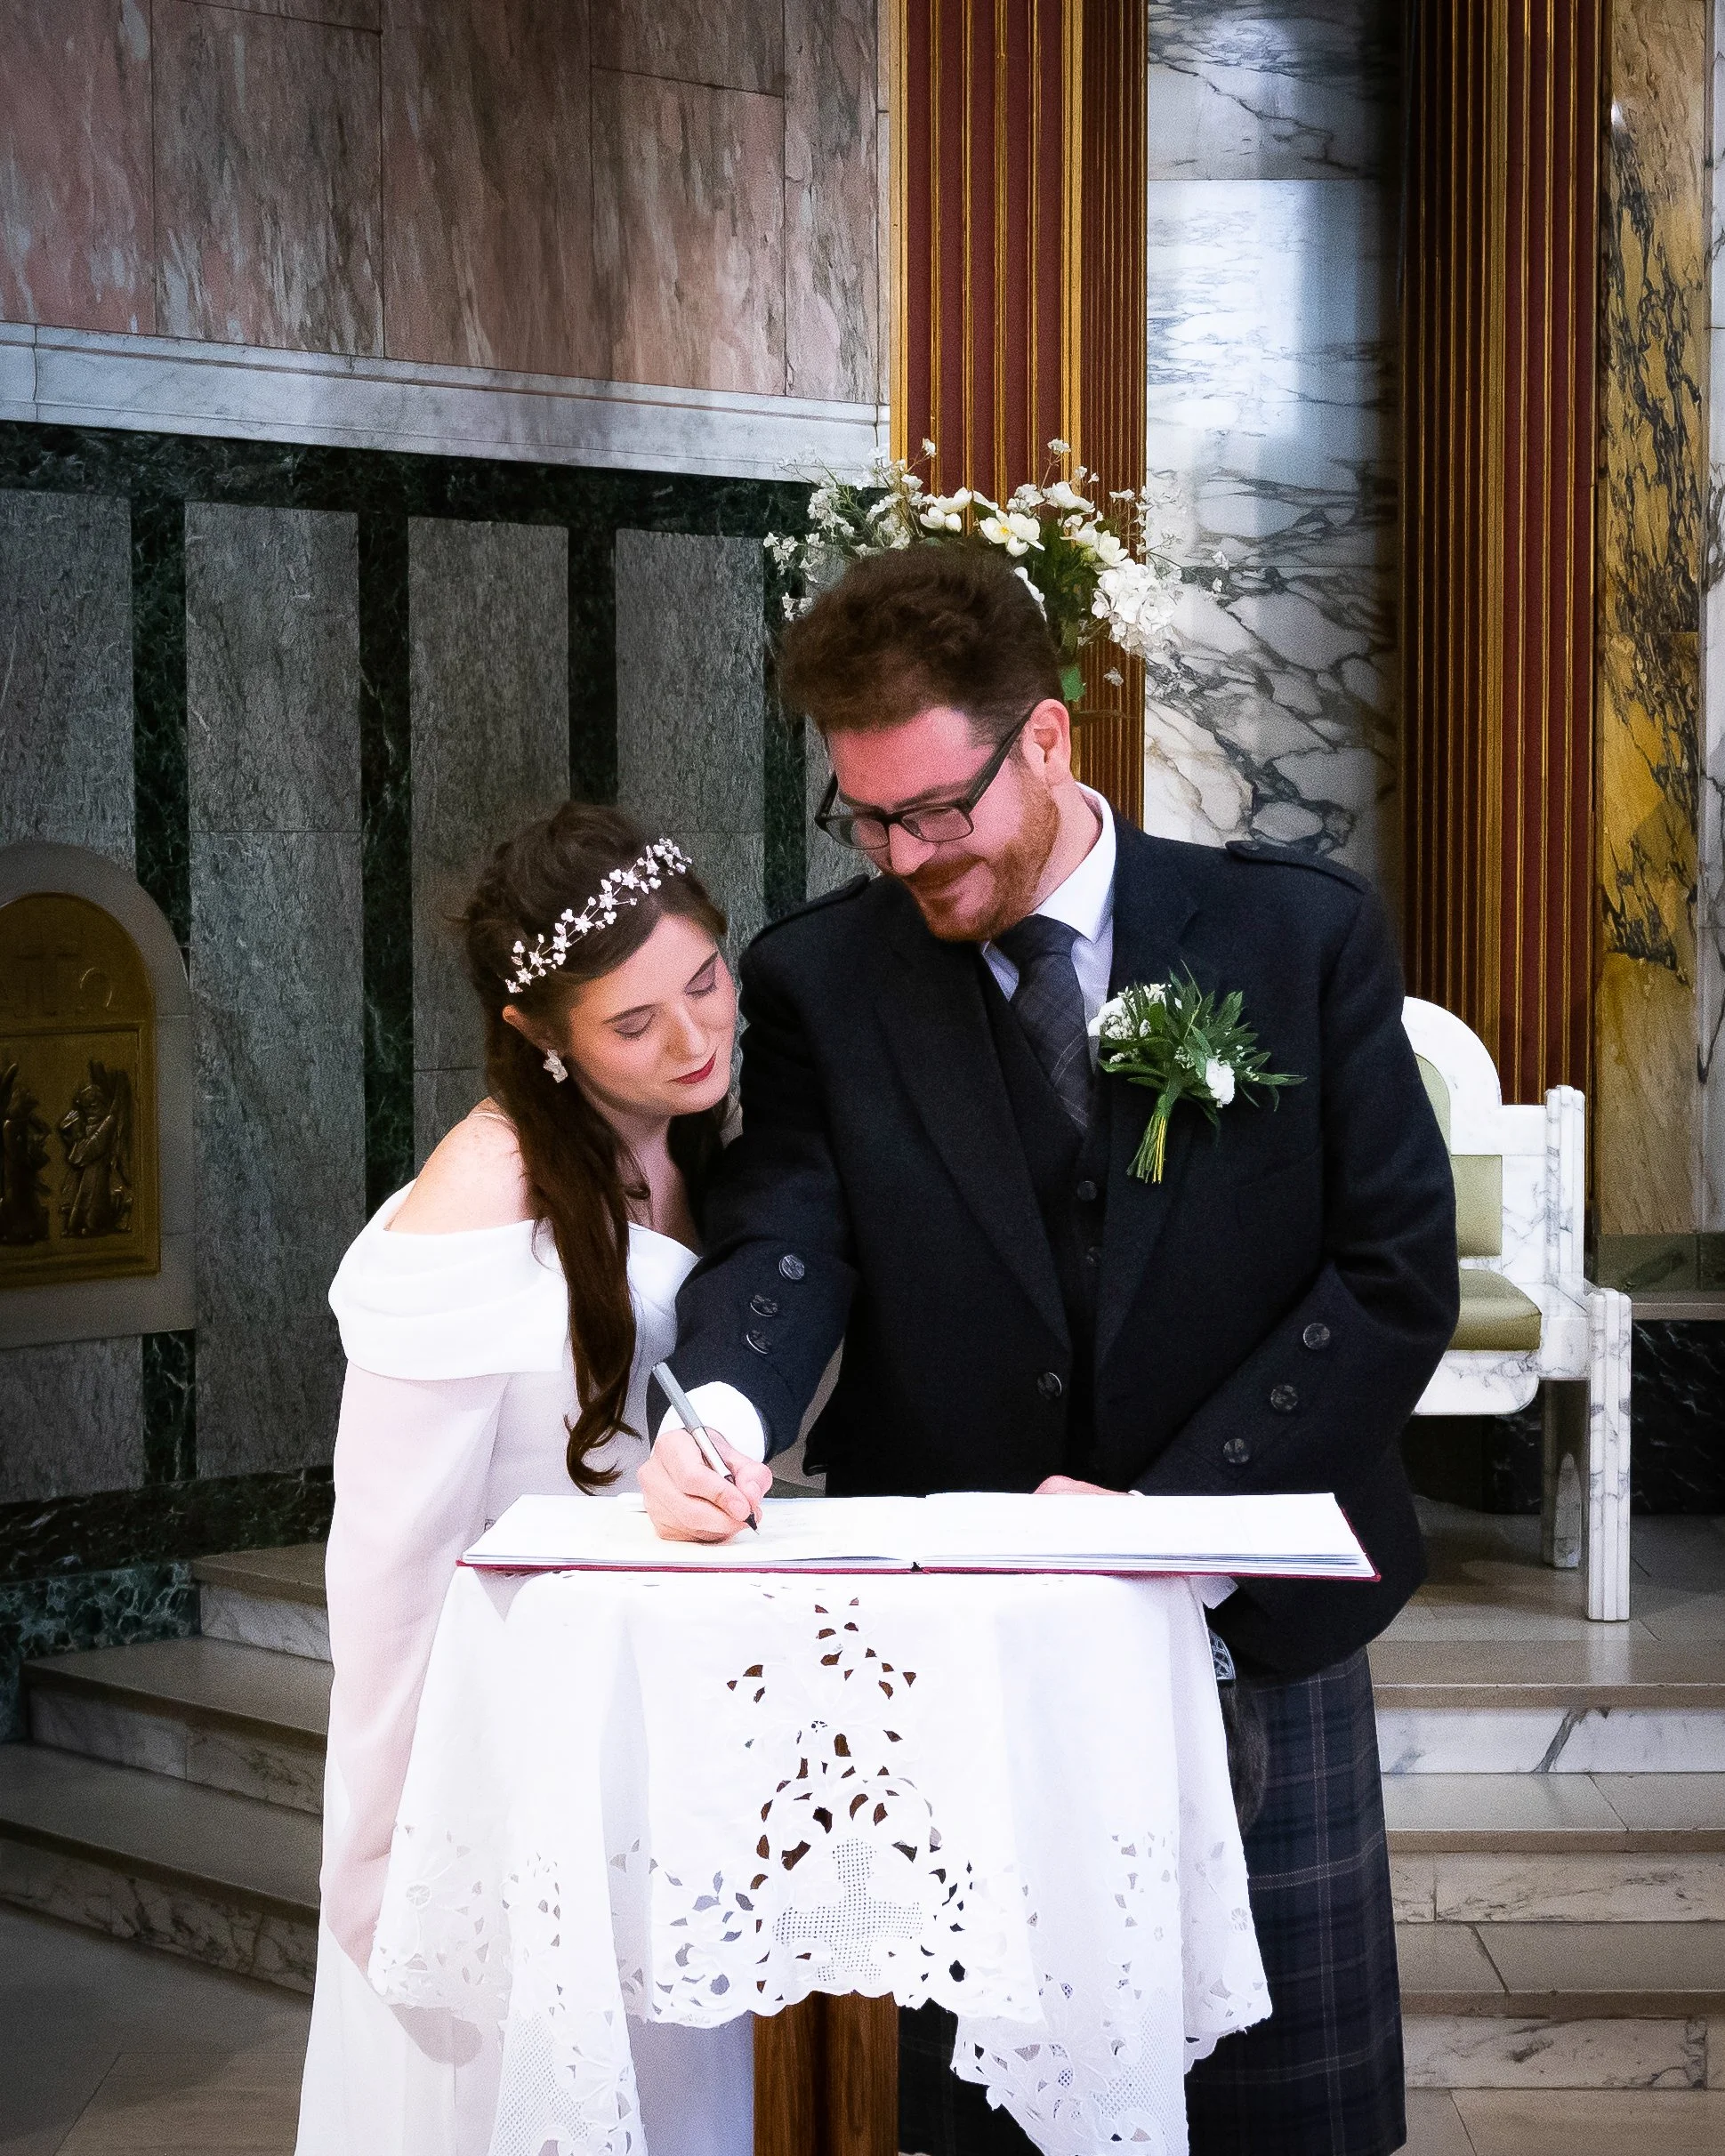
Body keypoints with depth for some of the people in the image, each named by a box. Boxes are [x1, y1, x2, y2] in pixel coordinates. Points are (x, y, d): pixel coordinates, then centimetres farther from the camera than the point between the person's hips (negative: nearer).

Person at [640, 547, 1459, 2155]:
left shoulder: (1302, 936, -3)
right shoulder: (817, 983, 1)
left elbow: (1397, 1273, -6)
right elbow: (783, 1244, -11)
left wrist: (1162, 1510, -15)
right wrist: (726, 1410, -34)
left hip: (1252, 1628, 0)